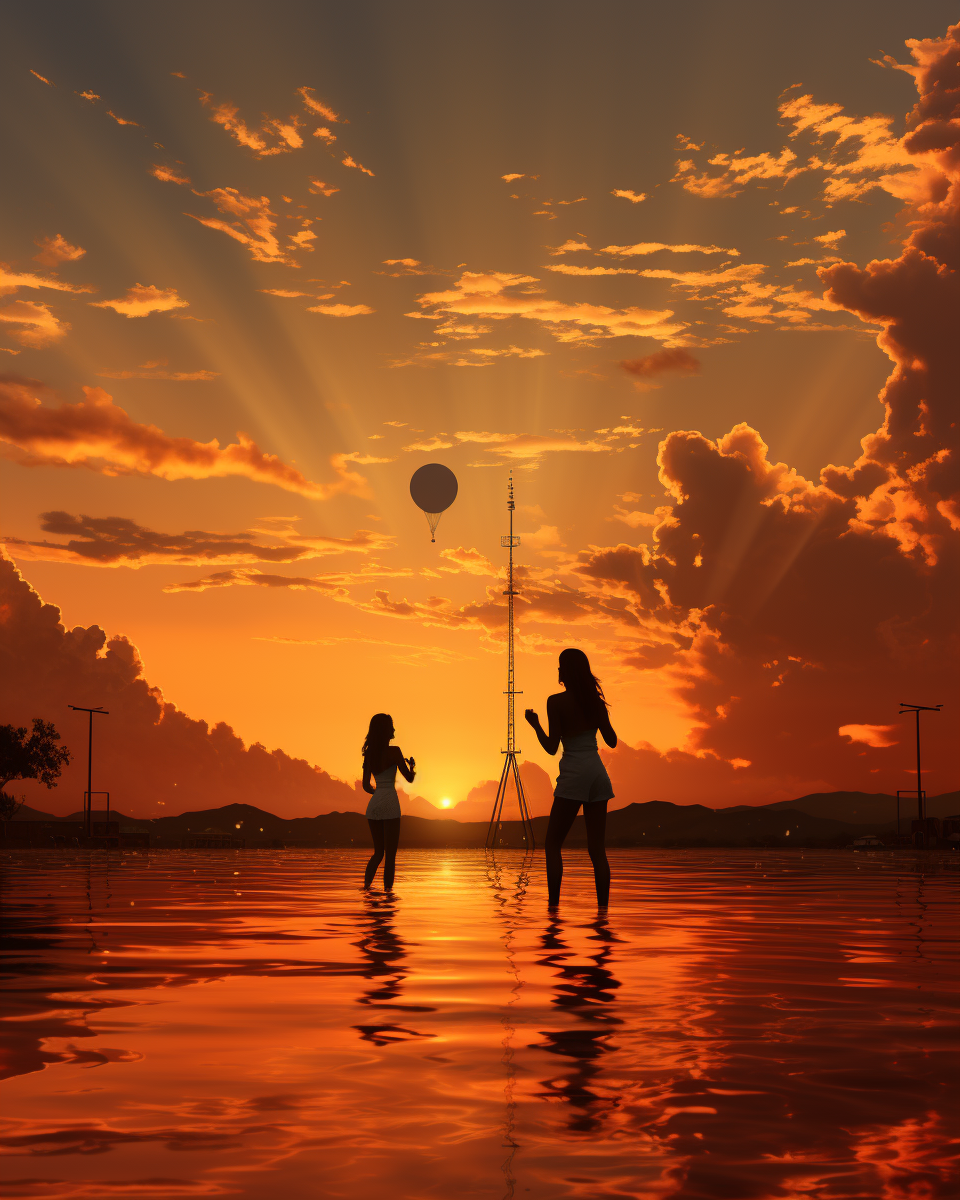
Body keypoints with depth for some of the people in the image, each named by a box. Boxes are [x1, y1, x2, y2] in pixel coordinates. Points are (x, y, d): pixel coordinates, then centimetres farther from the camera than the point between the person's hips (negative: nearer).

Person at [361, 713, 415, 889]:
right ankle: (387, 889, -6)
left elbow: (366, 785, 15)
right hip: (390, 805, -6)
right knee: (390, 854, -2)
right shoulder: (394, 751, -7)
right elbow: (409, 778, 0)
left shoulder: (369, 754, 10)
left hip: (374, 804, 6)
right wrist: (412, 765, 21)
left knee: (378, 852, 14)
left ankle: (366, 885, -3)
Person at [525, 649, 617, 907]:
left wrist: (535, 724, 6)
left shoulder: (557, 702, -6)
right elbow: (612, 741, 13)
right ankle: (603, 907, 0)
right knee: (596, 847, 6)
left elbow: (551, 747, -8)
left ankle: (554, 905, -9)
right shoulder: (596, 701, 8)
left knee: (553, 843, 2)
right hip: (598, 772, 5)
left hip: (573, 774, -5)